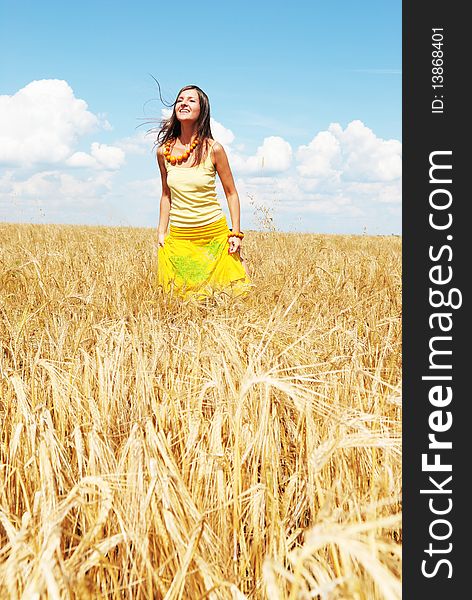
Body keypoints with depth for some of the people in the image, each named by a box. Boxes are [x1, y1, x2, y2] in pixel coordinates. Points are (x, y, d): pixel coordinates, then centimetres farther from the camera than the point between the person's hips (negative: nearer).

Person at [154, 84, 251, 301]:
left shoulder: (213, 149, -7)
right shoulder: (164, 151, 1)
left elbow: (231, 193, 1)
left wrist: (236, 233, -5)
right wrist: (161, 232, 8)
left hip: (214, 234, -2)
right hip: (178, 237, 2)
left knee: (229, 295, -2)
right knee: (180, 299, 4)